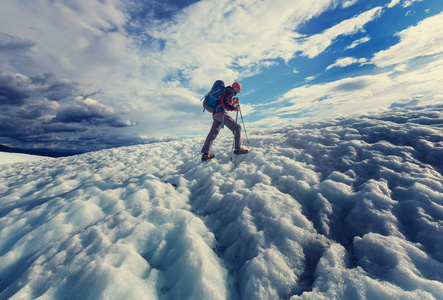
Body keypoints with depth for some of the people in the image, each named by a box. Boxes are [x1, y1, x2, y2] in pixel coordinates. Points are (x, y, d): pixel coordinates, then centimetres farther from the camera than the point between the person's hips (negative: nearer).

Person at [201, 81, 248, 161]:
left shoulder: (229, 92, 32)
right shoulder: (230, 91, 1)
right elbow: (224, 102, -17)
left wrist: (234, 103, 23)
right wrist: (234, 108, -16)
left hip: (216, 114, 10)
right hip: (221, 113, -10)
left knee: (213, 133, 4)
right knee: (237, 127, -5)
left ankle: (205, 154, 4)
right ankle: (238, 149, -9)